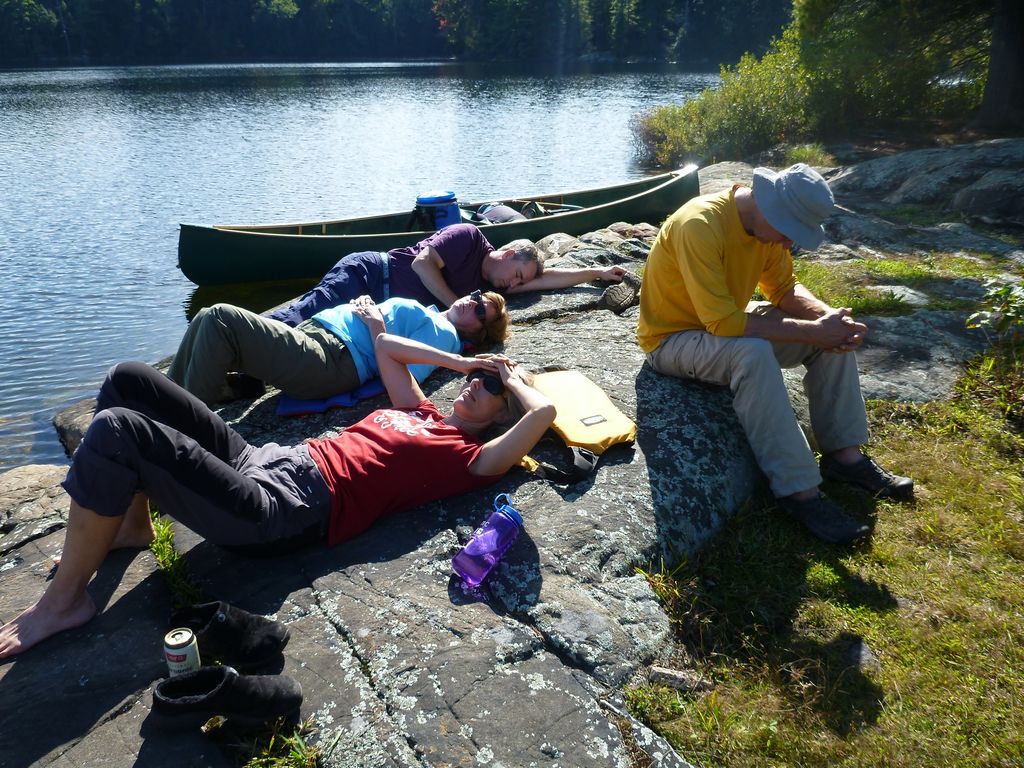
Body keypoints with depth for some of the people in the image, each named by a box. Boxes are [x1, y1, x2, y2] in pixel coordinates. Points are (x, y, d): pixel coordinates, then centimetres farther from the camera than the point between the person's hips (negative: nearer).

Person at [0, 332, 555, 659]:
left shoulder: (469, 456, -2)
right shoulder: (423, 414, 23)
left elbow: (543, 411, -17)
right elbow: (384, 344, 35)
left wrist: (511, 377, 4)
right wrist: (463, 360, 28)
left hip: (284, 512, -9)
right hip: (271, 459, 9)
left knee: (116, 431, -24)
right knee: (127, 382, 6)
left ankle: (64, 600, -5)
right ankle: (130, 524, 19)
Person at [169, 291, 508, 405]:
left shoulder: (443, 334, 0)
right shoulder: (426, 312, 27)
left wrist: (377, 327, -10)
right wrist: (364, 304, 11)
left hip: (330, 358, -10)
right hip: (310, 329, 10)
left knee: (219, 318, -20)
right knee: (207, 319, 2)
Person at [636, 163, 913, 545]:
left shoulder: (769, 222, -5)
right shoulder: (700, 225, -31)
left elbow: (785, 289, 4)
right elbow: (722, 322, -34)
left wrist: (829, 317, -17)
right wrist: (812, 331, -30)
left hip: (727, 322, 8)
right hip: (673, 338, -8)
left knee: (836, 333, -4)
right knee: (753, 353, -37)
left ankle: (844, 454, 3)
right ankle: (799, 491, -29)